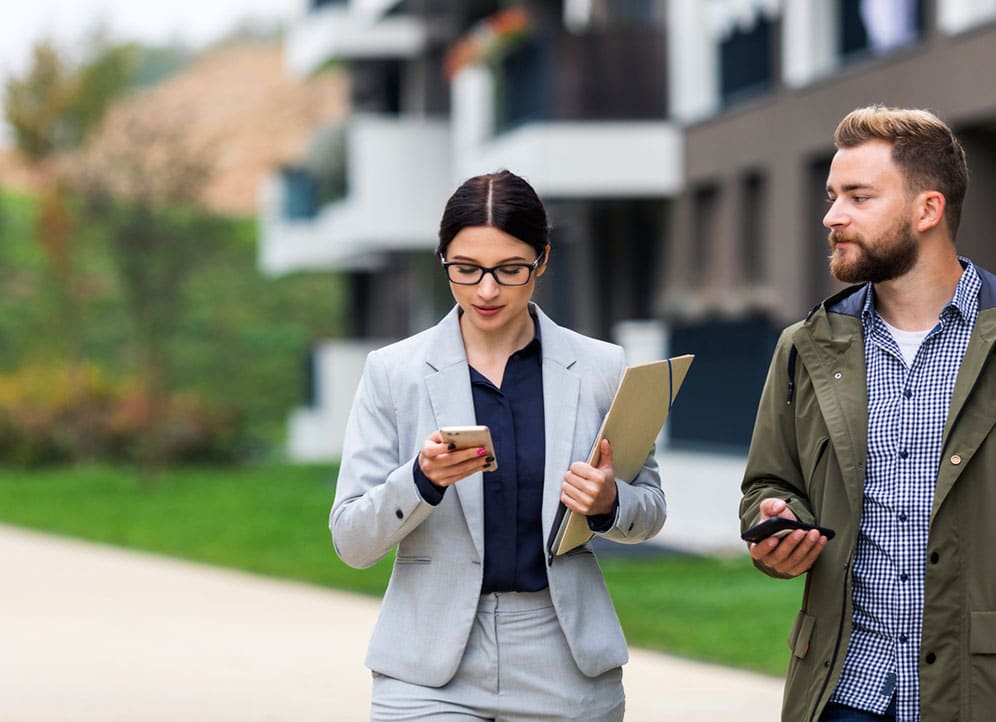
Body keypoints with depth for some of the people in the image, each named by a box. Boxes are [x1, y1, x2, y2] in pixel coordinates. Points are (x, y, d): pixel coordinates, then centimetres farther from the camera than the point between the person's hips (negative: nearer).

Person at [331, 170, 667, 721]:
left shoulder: (600, 368, 3)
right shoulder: (393, 372, 0)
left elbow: (650, 508, 12)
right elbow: (351, 542, -2)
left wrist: (608, 504, -11)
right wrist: (423, 478, -21)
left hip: (565, 669, 1)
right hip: (430, 674, -1)